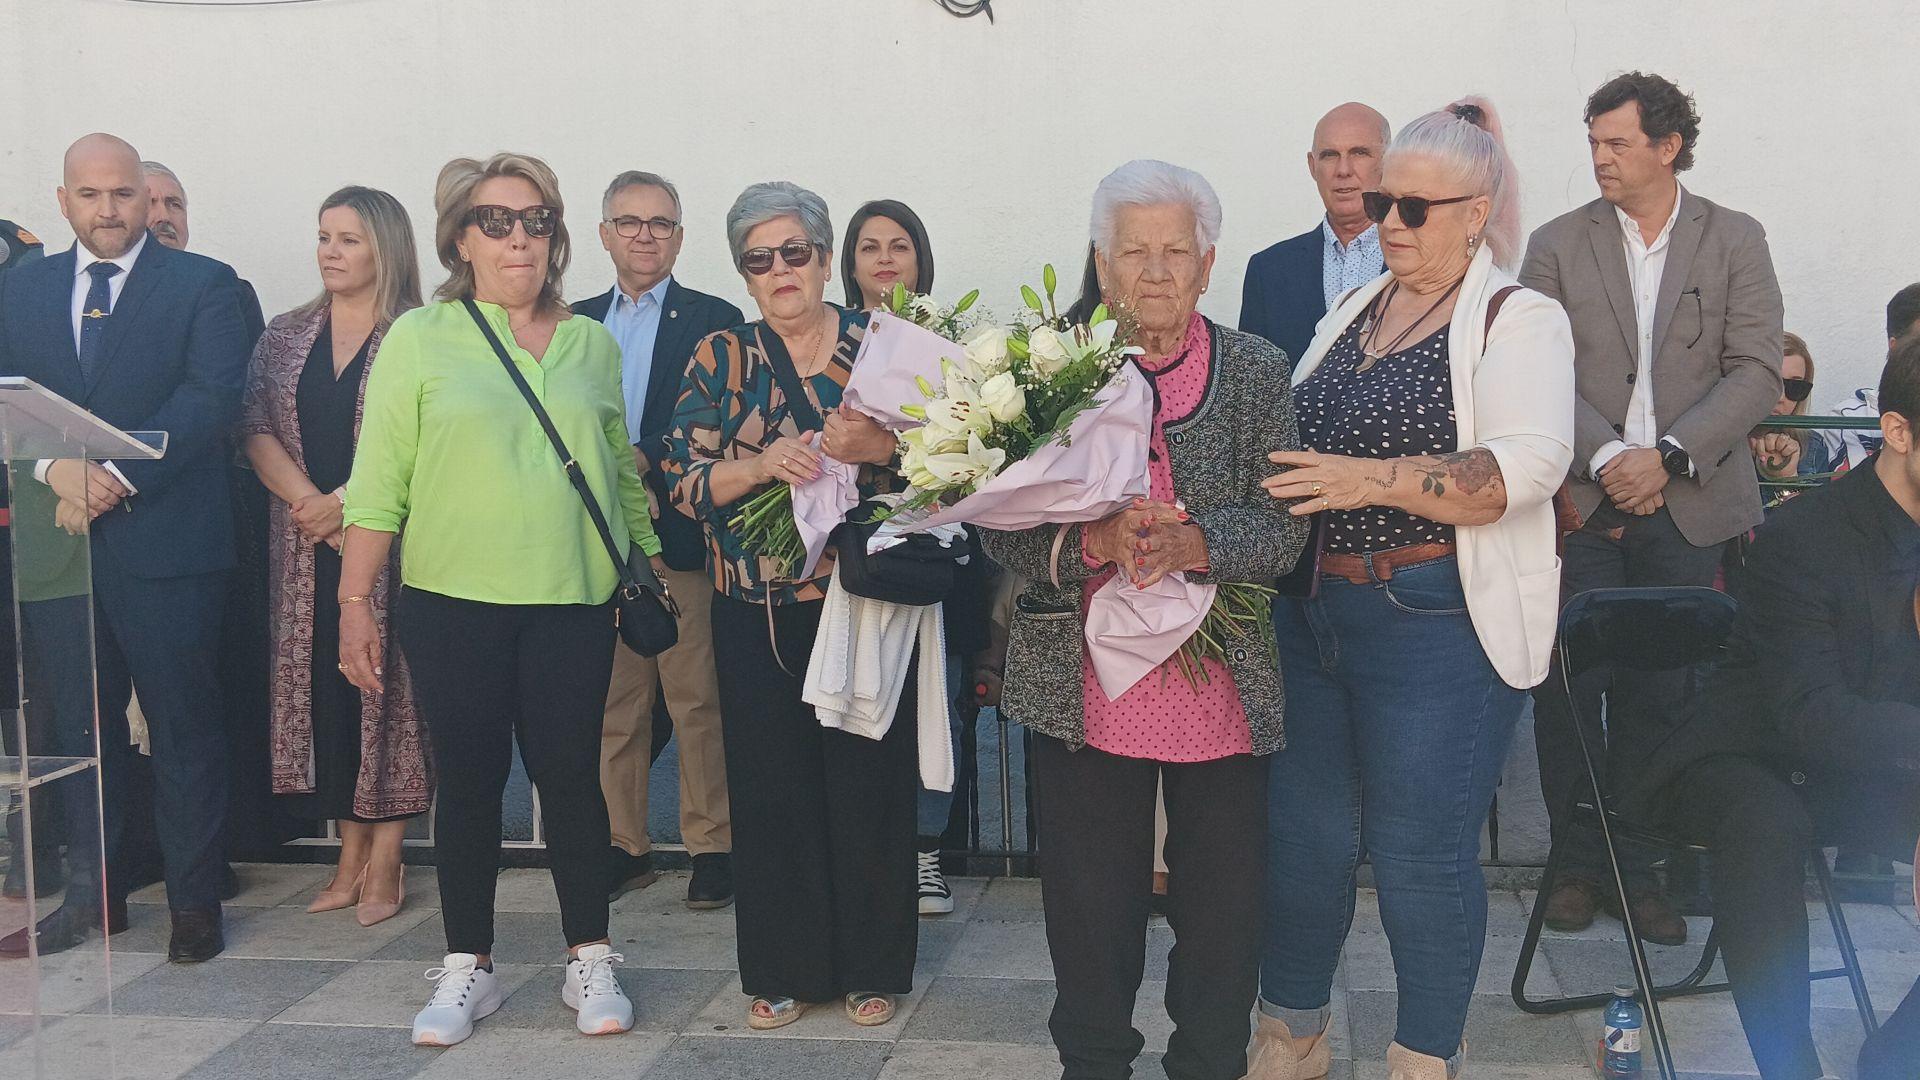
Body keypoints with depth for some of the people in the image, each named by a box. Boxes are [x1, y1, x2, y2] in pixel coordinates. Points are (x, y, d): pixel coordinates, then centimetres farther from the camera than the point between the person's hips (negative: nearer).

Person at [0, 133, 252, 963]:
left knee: (185, 726, 2)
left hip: (165, 542, -4)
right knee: (80, 723, 12)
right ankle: (91, 894, 25)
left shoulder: (203, 285, 1)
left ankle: (195, 902, 12)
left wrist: (117, 477, -18)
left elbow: (210, 398, -11)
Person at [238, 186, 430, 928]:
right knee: (324, 686, 6)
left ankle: (386, 860, 5)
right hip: (310, 549, 5)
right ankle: (351, 855, 15)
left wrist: (346, 502, -16)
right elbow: (255, 429, 3)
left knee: (387, 687, -2)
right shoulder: (286, 337, 12)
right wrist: (307, 501, -11)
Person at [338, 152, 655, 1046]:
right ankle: (467, 968, 19)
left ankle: (590, 962, 17)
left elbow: (624, 470, 17)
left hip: (573, 603, 2)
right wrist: (355, 604, -5)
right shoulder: (419, 338, 1)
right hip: (451, 604, -1)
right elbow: (377, 484, -1)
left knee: (571, 775, 3)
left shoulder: (592, 344, 10)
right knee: (468, 781, 5)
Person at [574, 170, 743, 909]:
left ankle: (712, 846, 9)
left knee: (698, 702, -1)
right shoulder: (575, 322, 16)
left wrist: (646, 463, -15)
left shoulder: (715, 322, 3)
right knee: (613, 703, 8)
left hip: (681, 538, -4)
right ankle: (624, 845, 18)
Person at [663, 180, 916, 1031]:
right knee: (771, 785, 4)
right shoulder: (720, 359, 7)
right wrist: (765, 464, -18)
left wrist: (880, 446, -18)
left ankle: (872, 967, 18)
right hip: (759, 608, 1)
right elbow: (684, 481, -1)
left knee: (870, 780, 2)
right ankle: (784, 970, 19)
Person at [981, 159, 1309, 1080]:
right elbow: (1000, 530, -5)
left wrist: (1189, 541, -24)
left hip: (1222, 688, 0)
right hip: (1080, 687, 0)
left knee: (1223, 907, 10)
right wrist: (1094, 542, -23)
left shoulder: (1256, 372, 2)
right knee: (1089, 907, 11)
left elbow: (1283, 529, -6)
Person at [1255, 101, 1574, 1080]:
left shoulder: (1518, 321, -6)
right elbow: (1290, 443, 22)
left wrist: (1378, 479, -28)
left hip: (1437, 627, -6)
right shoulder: (1352, 313, 15)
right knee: (1303, 833, 14)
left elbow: (1527, 465, -20)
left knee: (1421, 855, 2)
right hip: (1311, 612, 7)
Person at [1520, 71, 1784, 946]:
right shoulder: (1557, 245, 5)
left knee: (1659, 695, 3)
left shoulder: (1737, 241, 5)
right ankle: (1579, 864, 16)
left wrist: (1667, 456, -12)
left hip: (1688, 507, 0)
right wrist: (1605, 458, -14)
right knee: (1568, 691, 1)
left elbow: (1757, 372, -2)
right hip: (1580, 504, 0)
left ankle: (1635, 866, 17)